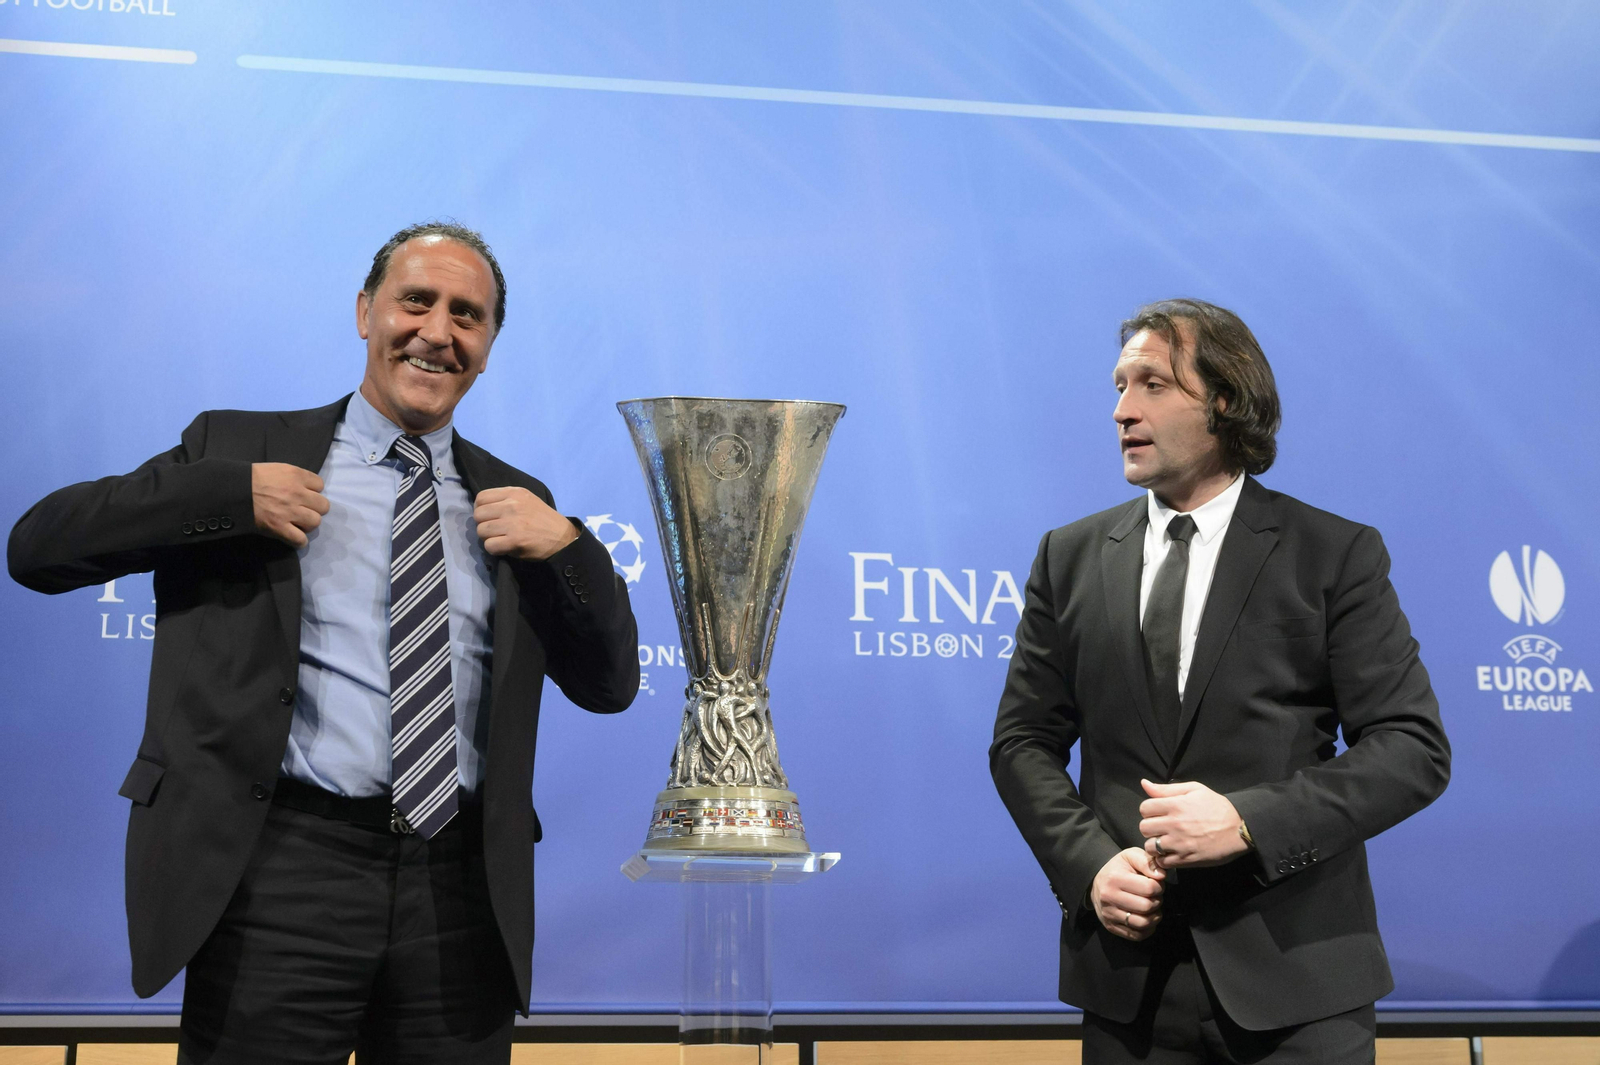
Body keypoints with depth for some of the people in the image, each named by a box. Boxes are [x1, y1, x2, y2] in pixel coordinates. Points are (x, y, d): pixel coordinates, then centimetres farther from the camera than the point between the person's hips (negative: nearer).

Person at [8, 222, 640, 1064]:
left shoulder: (513, 502, 15)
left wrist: (566, 547, -4)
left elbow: (609, 688, 13)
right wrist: (229, 493, -10)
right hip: (283, 868, -2)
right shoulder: (239, 449, 8)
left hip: (461, 889, 3)